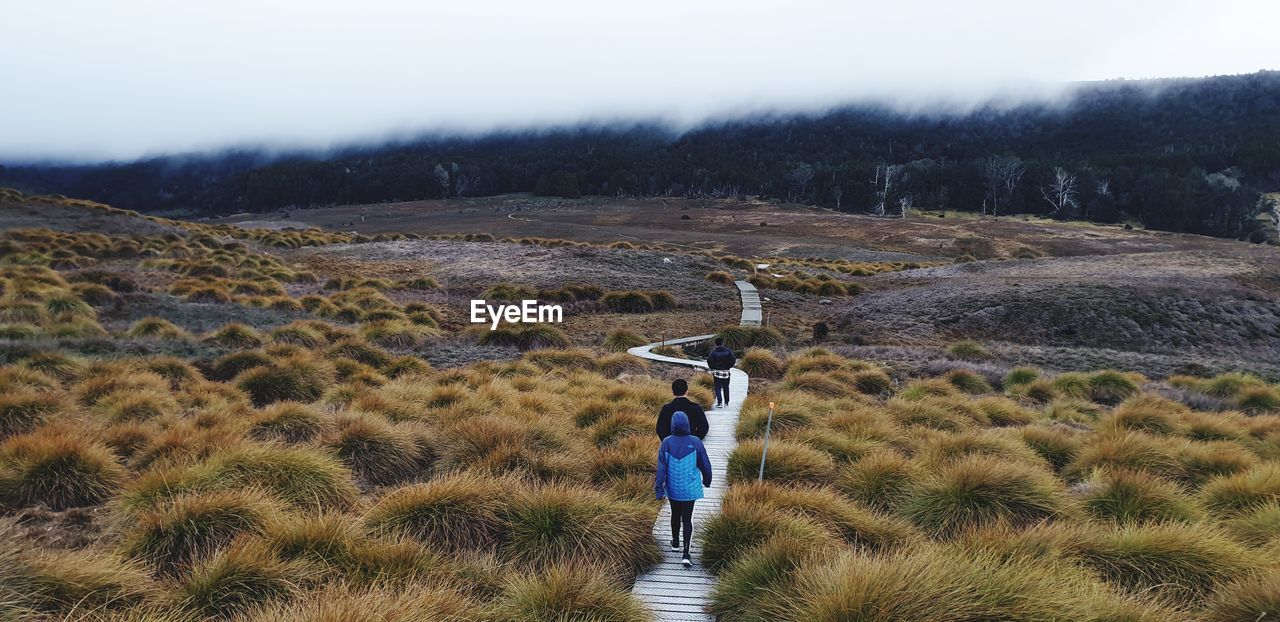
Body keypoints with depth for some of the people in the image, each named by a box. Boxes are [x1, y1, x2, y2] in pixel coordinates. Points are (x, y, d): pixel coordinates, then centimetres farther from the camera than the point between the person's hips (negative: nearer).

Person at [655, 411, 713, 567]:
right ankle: (686, 554, -5)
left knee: (675, 515, 22)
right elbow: (705, 464, -1)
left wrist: (659, 489, -3)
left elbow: (661, 468, -10)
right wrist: (707, 480, 17)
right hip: (690, 489, -1)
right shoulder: (695, 442, -12)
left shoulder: (666, 443, -12)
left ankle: (675, 542, 41)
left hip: (673, 488, 1)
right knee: (687, 519, 3)